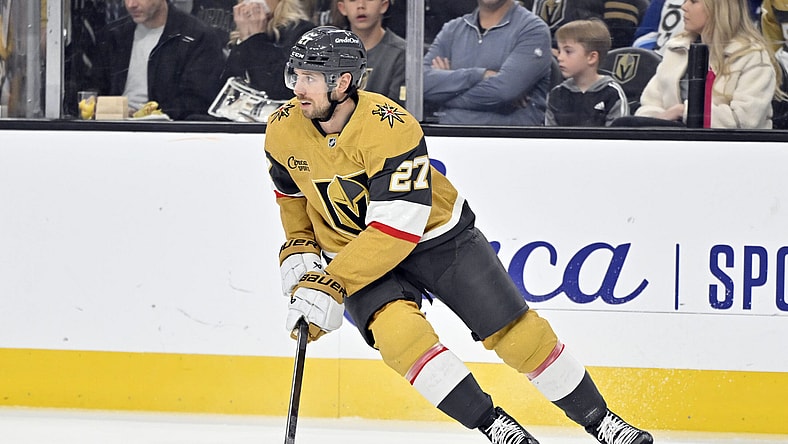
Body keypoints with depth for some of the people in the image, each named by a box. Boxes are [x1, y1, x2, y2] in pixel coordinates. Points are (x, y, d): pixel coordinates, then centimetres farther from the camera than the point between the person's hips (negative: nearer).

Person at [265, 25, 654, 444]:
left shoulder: (391, 128, -31)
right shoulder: (283, 129, -13)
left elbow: (397, 228, -34)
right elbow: (291, 189, 11)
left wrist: (331, 287, -36)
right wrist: (299, 248, 1)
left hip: (436, 234, -3)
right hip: (355, 249, 3)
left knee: (513, 329, -7)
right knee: (396, 329, -27)